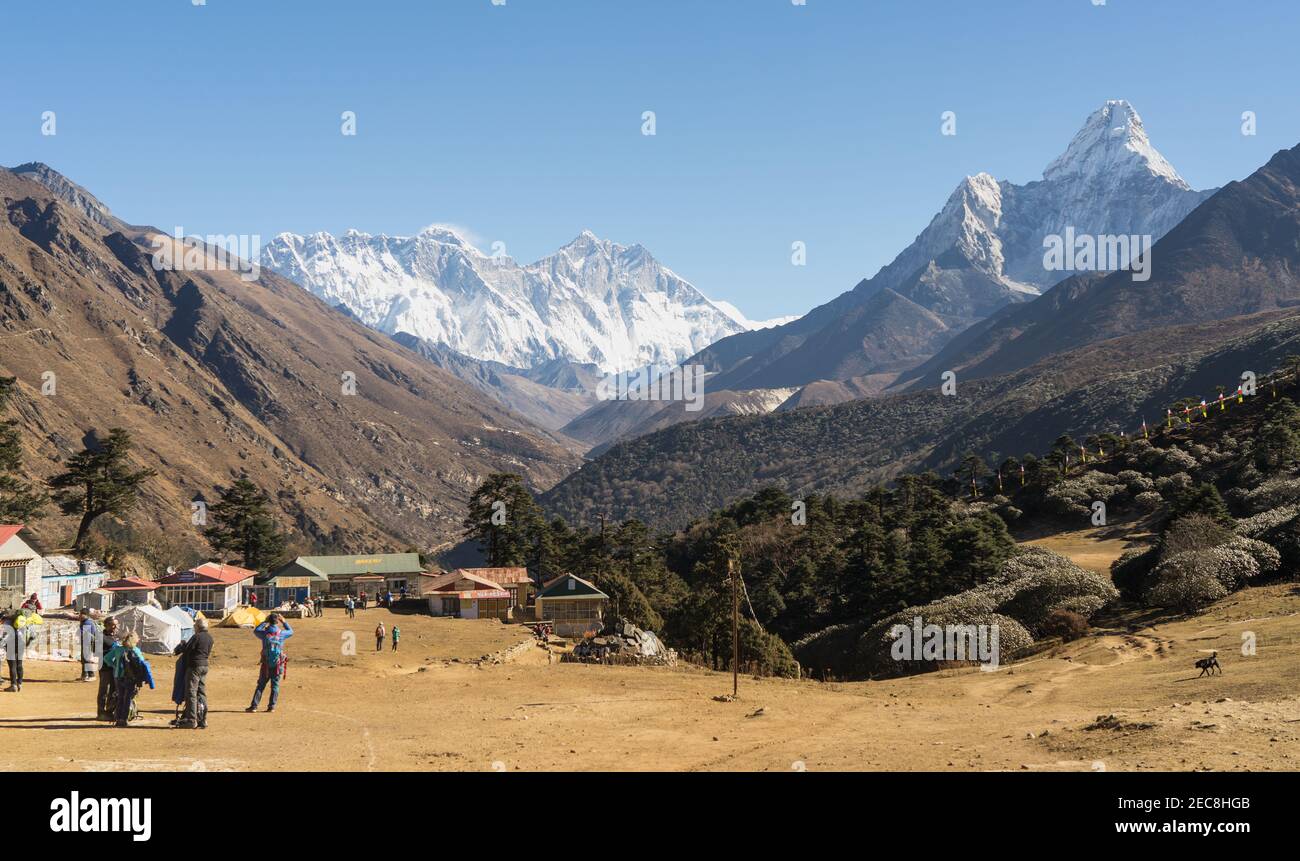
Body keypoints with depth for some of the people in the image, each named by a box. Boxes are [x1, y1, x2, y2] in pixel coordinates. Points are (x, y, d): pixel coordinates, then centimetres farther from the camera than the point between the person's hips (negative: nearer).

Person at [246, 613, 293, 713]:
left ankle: (254, 706, 5)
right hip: (278, 665, -1)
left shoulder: (265, 633, -5)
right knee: (275, 685, 7)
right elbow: (291, 632, 17)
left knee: (261, 685, 7)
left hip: (266, 664, 1)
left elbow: (256, 630, 18)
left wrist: (265, 622, 19)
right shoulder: (281, 633, -6)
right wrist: (284, 621, 23)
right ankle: (272, 706, 5)